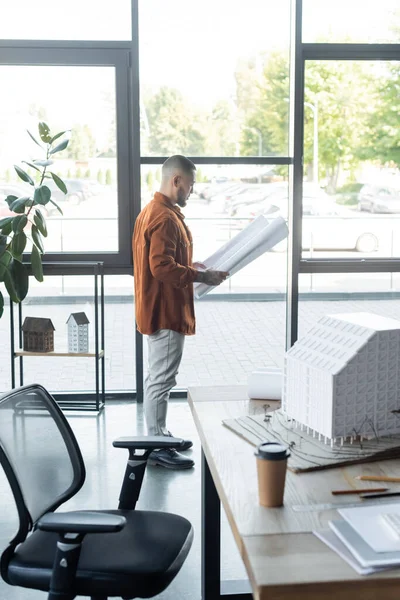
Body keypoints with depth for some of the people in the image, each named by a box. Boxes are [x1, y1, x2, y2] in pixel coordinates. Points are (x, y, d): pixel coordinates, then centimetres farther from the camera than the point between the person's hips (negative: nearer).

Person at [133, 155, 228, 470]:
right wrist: (201, 276, -18)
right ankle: (158, 449, 4)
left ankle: (159, 436, 29)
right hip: (166, 312, -11)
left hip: (159, 309, 11)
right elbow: (163, 267, -26)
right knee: (161, 379, -4)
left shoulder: (153, 211, 14)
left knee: (158, 377, 18)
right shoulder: (165, 217, -20)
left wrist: (191, 267, 14)